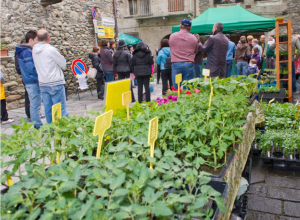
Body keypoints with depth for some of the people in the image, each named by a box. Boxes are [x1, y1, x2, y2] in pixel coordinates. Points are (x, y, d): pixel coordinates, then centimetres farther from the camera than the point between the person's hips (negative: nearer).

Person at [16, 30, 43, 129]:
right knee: (35, 104, -4)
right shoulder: (27, 52, -16)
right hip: (33, 82, -10)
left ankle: (37, 125, 25)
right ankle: (38, 126, 3)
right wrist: (39, 79, -15)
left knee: (34, 104, 16)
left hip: (29, 81, 10)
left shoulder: (25, 51, 15)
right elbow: (31, 69, -22)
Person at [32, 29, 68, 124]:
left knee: (48, 110, 11)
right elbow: (63, 63, -5)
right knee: (61, 110, -1)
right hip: (55, 83, -6)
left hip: (43, 84, 6)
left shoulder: (34, 50, 6)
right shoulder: (51, 49, -13)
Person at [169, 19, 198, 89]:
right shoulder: (194, 38, 4)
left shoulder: (172, 36, 5)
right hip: (189, 64, 0)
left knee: (175, 88, 4)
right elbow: (195, 51, 12)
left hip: (176, 64, 0)